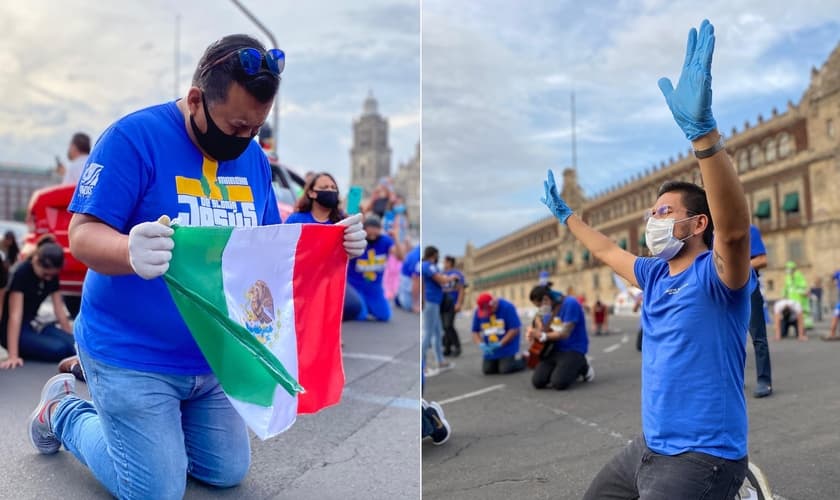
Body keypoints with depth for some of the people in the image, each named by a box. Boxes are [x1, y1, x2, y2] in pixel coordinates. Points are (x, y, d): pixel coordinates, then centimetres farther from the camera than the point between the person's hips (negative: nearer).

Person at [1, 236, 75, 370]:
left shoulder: (52, 274, -2)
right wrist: (13, 356, -32)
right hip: (17, 329, -5)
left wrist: (72, 338, 5)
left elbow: (59, 309, 4)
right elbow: (15, 315, -27)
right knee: (59, 349, -28)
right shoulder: (20, 273, -21)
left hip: (33, 324, 6)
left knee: (73, 344, -22)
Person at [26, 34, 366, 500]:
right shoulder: (134, 137, -17)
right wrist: (132, 251, -43)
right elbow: (83, 236, -20)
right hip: (133, 356, -6)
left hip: (215, 358, 7)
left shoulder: (254, 159, 3)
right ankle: (63, 410, 23)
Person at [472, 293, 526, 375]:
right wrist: (481, 344, -17)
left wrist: (500, 344, -19)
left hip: (507, 346, -5)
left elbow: (515, 329, -16)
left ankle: (523, 360, 13)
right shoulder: (479, 311, -4)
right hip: (490, 349, 5)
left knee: (505, 370, -17)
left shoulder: (507, 307, -15)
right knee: (487, 370, -5)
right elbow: (475, 332, 2)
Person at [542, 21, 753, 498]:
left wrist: (704, 130, -50)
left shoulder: (717, 276, -15)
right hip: (648, 447, 9)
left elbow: (735, 229, -37)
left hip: (701, 459, -9)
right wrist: (565, 214, 38)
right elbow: (608, 250, 27)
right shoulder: (657, 275, 9)